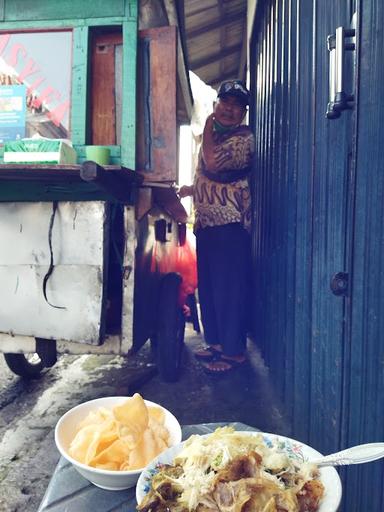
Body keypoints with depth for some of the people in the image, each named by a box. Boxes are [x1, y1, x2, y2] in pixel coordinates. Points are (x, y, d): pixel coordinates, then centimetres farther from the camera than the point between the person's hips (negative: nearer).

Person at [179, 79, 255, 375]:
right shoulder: (215, 136, 22)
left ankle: (234, 351, 7)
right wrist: (191, 189, 12)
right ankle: (216, 342, 26)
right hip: (206, 222, 9)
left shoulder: (244, 138, -6)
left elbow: (213, 163, -22)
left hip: (229, 224, -9)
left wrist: (207, 127, -7)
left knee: (229, 289, -5)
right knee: (208, 286, 13)